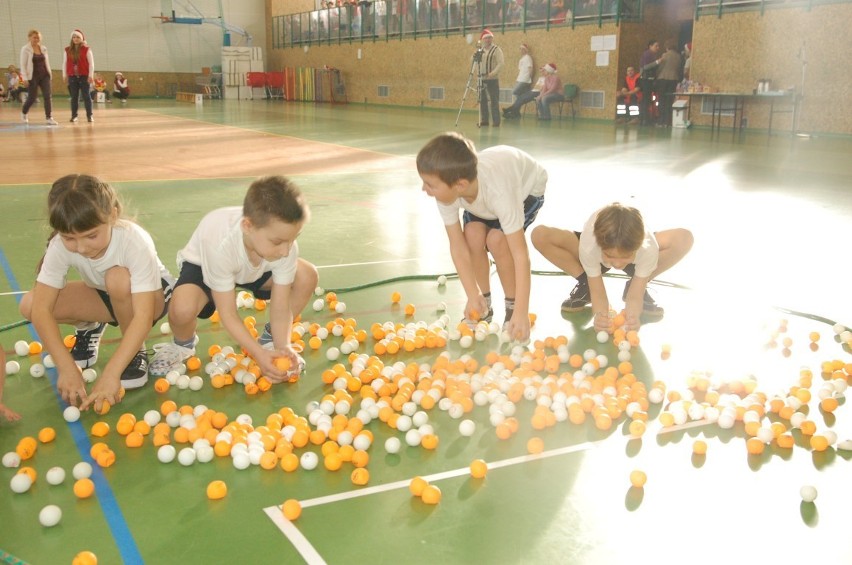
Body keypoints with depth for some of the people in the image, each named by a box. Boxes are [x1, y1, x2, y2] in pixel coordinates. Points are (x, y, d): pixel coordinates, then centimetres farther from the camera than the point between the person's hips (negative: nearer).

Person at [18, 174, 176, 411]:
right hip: (108, 298, 4)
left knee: (118, 278, -38)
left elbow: (143, 316, -41)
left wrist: (111, 374, -47)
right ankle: (89, 329, 9)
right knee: (30, 304, -20)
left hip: (152, 295, -3)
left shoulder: (135, 242, -37)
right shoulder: (60, 246, -27)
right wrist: (67, 368, -37)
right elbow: (41, 309, -28)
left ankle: (136, 351, -13)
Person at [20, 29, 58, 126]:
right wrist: (25, 78, -13)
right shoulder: (25, 49, -6)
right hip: (32, 77, -4)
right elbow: (23, 65, -8)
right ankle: (23, 113, 31)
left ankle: (49, 118, -9)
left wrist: (49, 74, 12)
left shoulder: (43, 48, 7)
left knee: (48, 96, -9)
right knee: (32, 98, 3)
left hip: (44, 75, 4)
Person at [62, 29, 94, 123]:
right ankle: (74, 116, 7)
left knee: (86, 96, -2)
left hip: (84, 76, -3)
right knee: (74, 97, 4)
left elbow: (91, 63, -3)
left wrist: (91, 75, -8)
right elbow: (64, 63, 12)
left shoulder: (86, 49, -1)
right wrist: (64, 75, 8)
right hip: (72, 76, 3)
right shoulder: (68, 50, 9)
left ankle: (89, 115, 0)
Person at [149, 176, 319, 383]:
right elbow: (228, 314, -34)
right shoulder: (221, 245, -43)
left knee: (307, 276, -19)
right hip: (203, 265, -4)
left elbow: (281, 305, -24)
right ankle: (183, 345, 4)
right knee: (182, 309, -35)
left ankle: (270, 339, 5)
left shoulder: (286, 247, -32)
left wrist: (282, 347, -39)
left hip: (255, 270, 4)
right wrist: (259, 354, -41)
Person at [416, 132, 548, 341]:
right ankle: (484, 304, 1)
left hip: (528, 186, -4)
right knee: (472, 233, -21)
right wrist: (473, 297, -29)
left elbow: (520, 254, -44)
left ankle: (512, 306, -6)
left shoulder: (499, 193, -46)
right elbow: (458, 246, -26)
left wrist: (521, 313, -47)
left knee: (496, 238, -27)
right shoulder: (446, 191, -33)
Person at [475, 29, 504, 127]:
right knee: (482, 100, 7)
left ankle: (496, 121, -2)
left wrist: (492, 74, -21)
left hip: (492, 79, -6)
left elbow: (500, 64, -12)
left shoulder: (497, 50, -4)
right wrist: (477, 72, 0)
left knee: (494, 101, -6)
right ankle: (484, 120, 15)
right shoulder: (480, 51, 14)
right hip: (482, 79, 6)